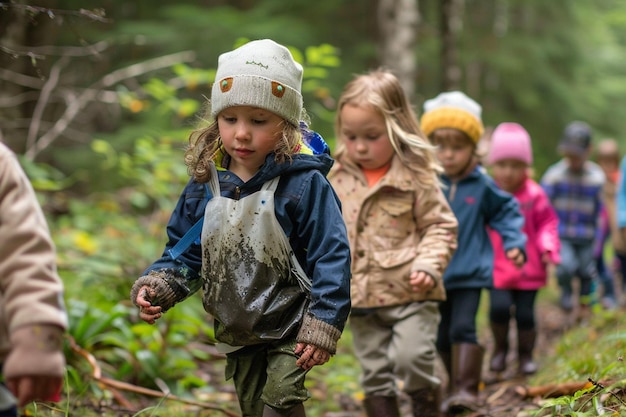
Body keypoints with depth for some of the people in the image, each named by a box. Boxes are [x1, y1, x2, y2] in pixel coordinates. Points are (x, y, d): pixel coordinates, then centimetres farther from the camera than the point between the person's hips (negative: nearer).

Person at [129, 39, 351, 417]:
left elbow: (332, 256, -17)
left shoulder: (304, 183, -18)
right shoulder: (205, 184, -2)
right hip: (238, 333, 6)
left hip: (290, 326, -6)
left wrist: (323, 323, -21)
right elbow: (184, 251, 8)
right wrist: (157, 287, -11)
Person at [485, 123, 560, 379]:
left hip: (529, 269, 0)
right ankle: (500, 347, 12)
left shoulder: (534, 195, -4)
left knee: (525, 314, 2)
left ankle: (525, 356, 25)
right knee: (499, 307, -16)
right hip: (497, 269, 0)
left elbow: (547, 222, 4)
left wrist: (548, 247, -11)